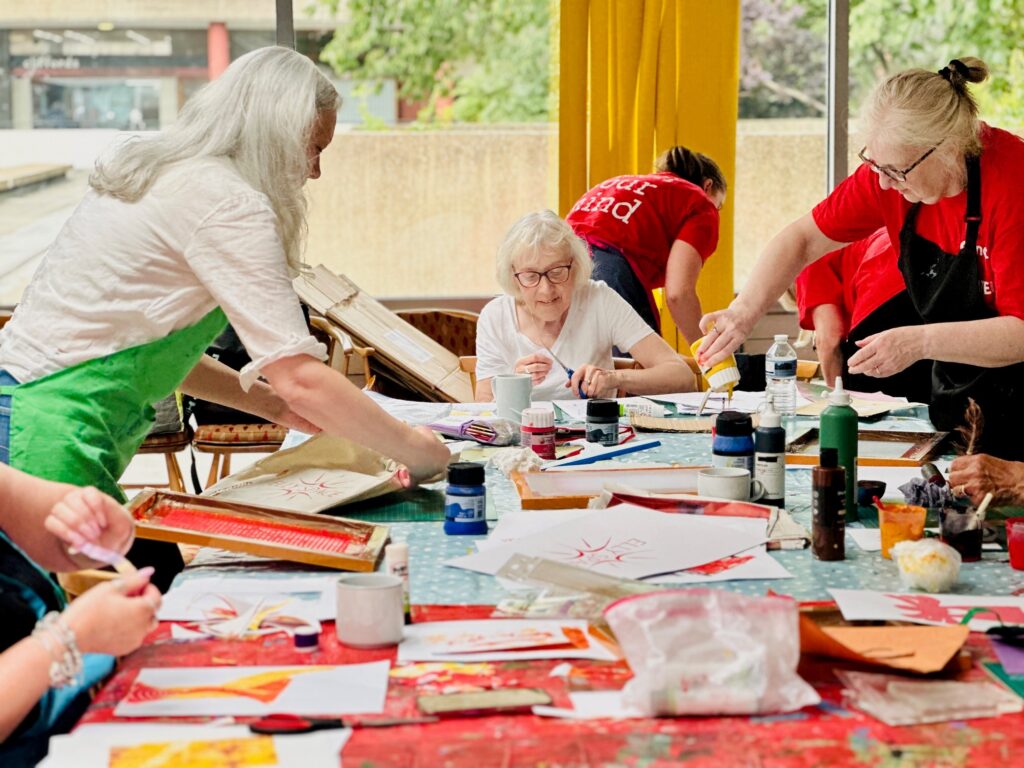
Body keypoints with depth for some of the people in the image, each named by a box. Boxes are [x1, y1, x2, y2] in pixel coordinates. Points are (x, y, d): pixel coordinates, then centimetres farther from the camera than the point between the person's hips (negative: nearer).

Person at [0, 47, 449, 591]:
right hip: (47, 440, -10)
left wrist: (276, 405, 17)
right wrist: (417, 449, -7)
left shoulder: (162, 175, 15)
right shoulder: (229, 203, -14)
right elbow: (301, 375, -19)